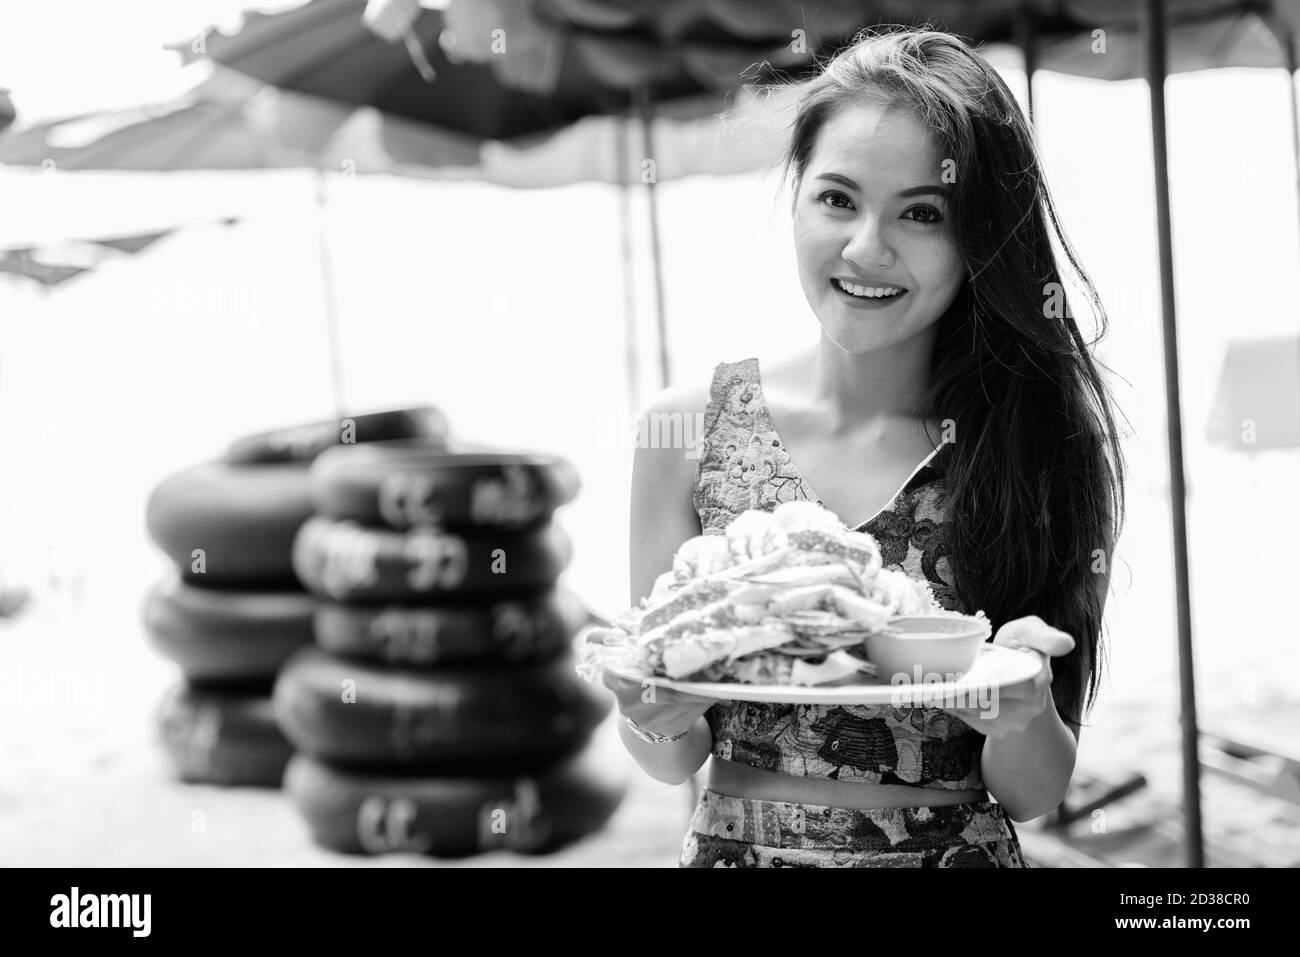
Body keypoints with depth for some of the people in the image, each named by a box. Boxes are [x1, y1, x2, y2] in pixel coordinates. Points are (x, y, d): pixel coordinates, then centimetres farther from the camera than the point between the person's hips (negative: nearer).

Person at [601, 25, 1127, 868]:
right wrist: (659, 719, -21)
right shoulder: (688, 426, -7)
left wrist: (1020, 718, -24)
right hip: (734, 846, 1)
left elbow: (1034, 795, -5)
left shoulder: (1051, 443, -9)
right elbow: (672, 762, -2)